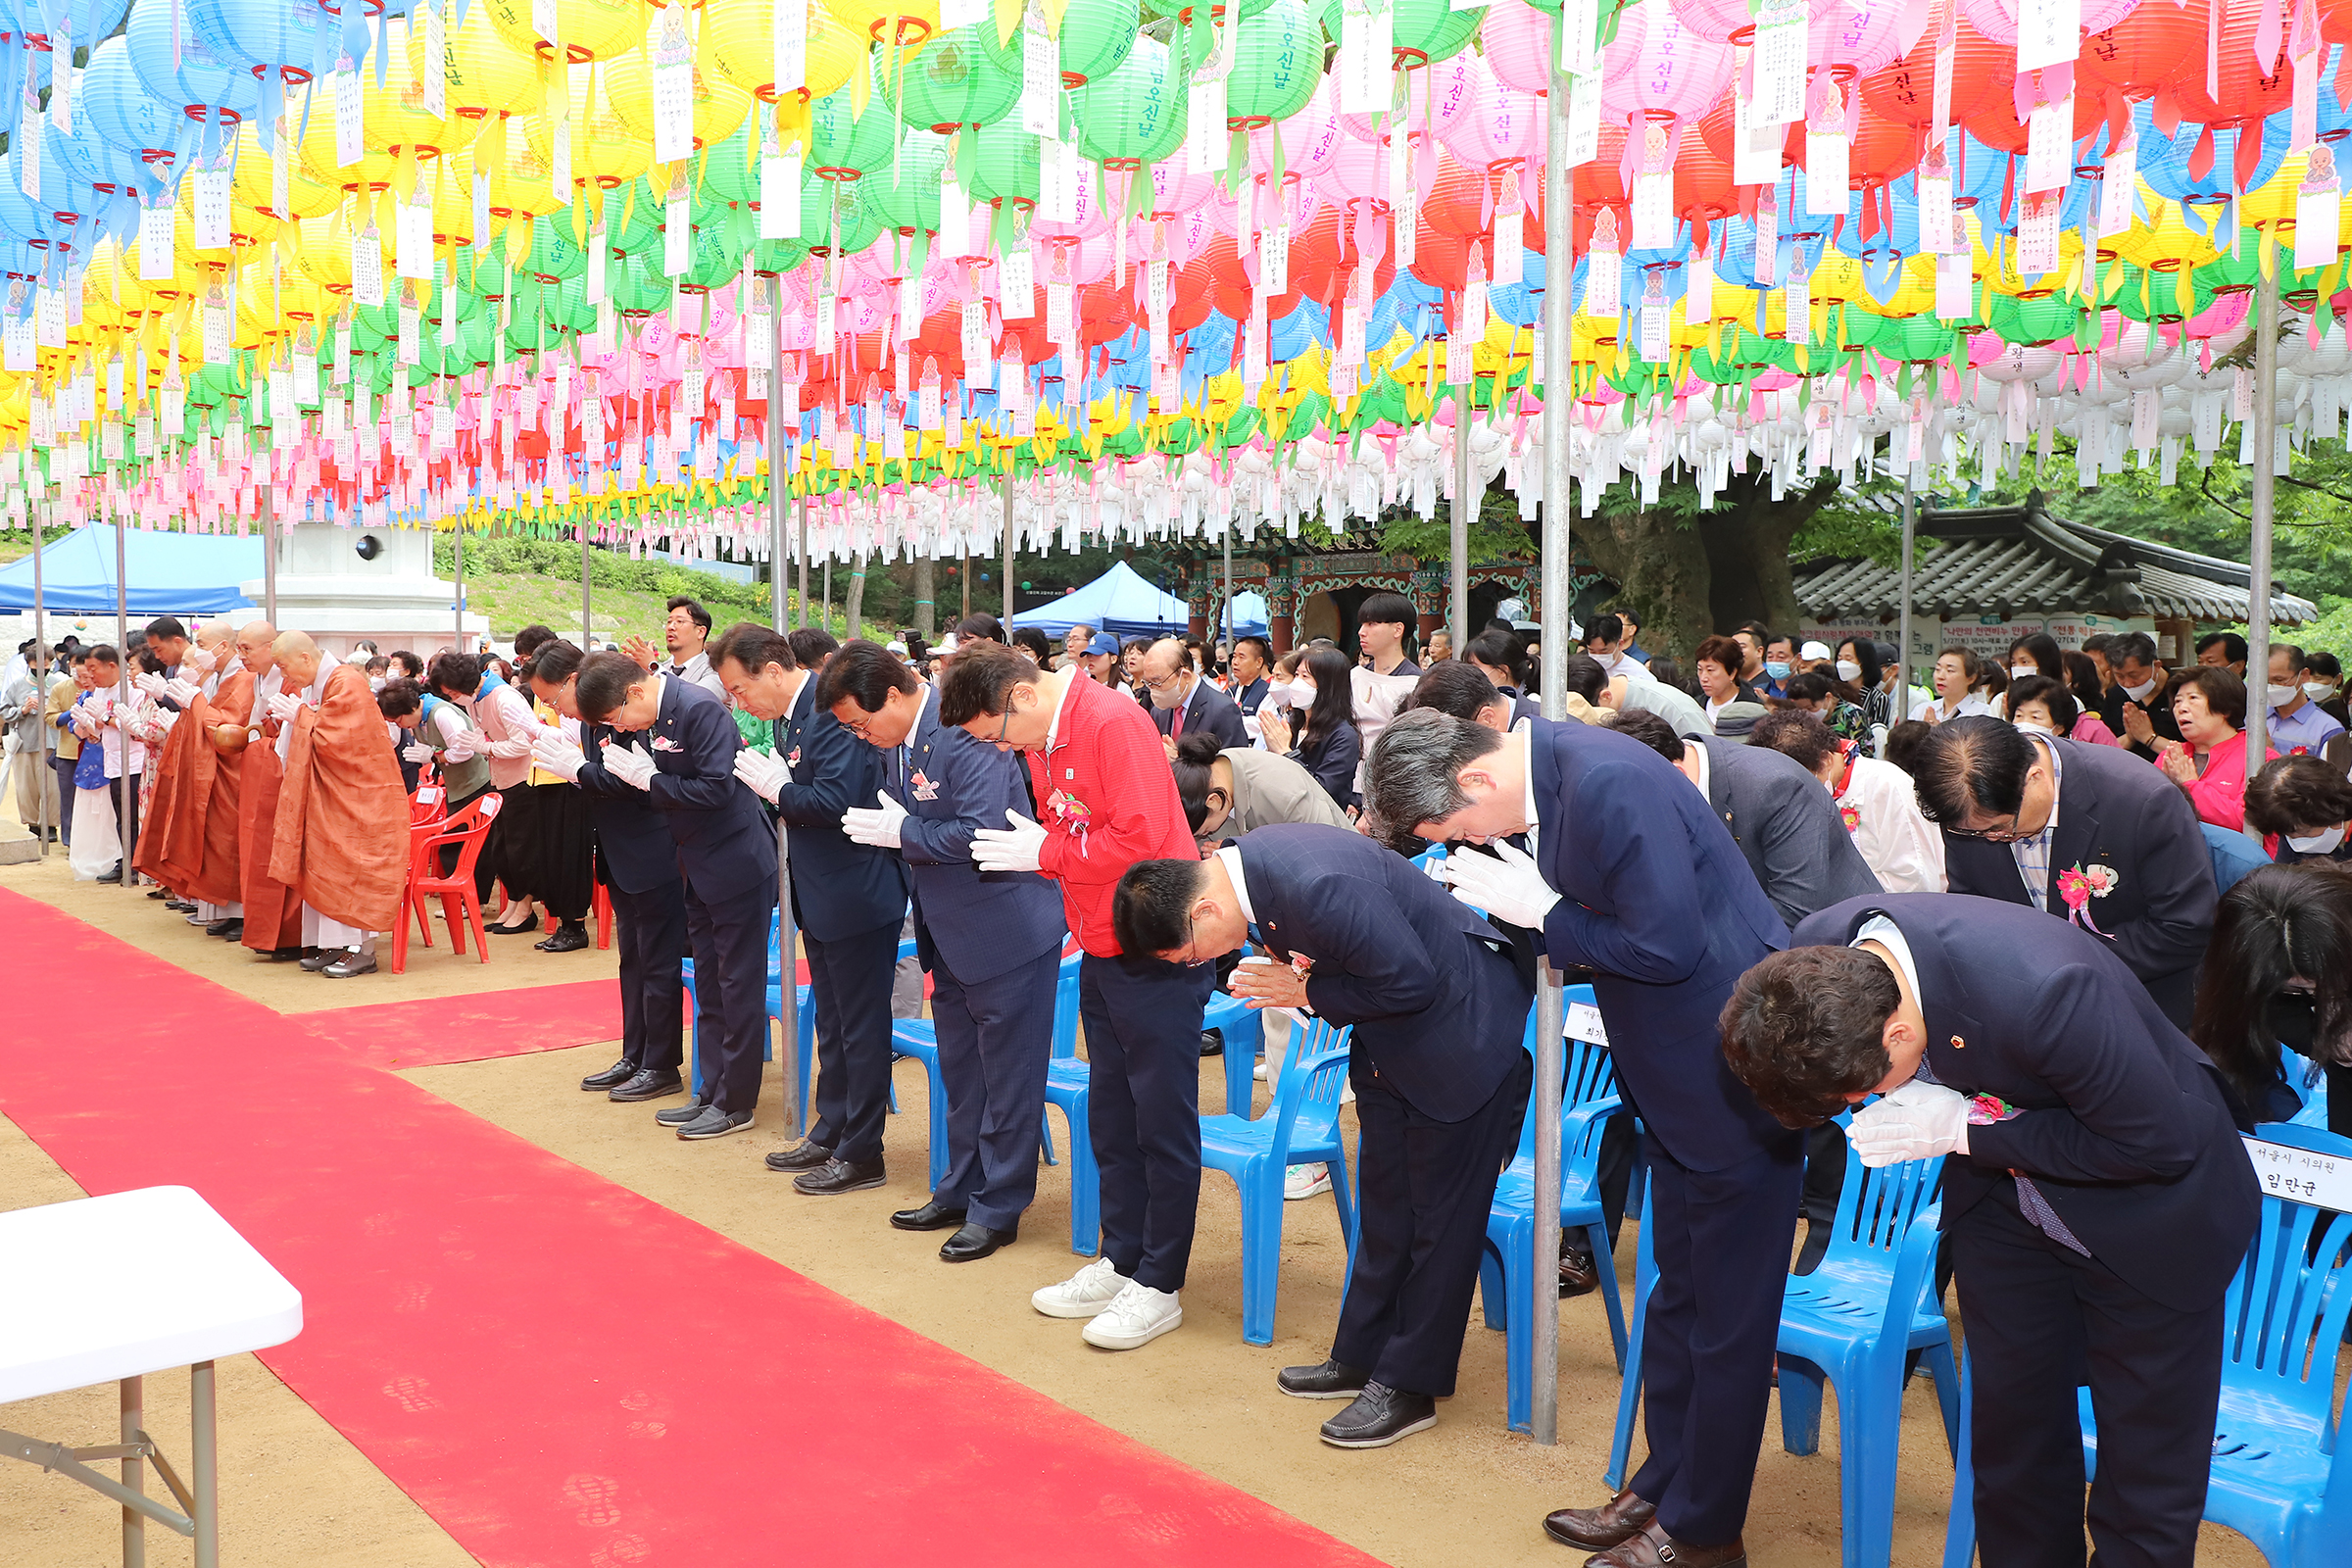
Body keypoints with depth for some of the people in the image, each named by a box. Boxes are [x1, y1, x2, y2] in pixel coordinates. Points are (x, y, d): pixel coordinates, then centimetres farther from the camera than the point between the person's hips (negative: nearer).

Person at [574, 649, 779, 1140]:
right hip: (698, 867, 9)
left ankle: (735, 1102, 9)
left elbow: (717, 787, -27)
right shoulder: (646, 720, 5)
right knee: (708, 985, 14)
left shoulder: (699, 709, -21)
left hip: (737, 862, -9)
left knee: (739, 984, 1)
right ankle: (712, 1093, 23)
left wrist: (650, 780, -20)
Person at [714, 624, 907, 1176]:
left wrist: (776, 788, -16)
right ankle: (830, 1134, 32)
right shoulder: (789, 715, 9)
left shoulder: (831, 709, -22)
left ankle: (861, 1154, 12)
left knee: (860, 1024, 2)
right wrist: (771, 783, -3)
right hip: (821, 895, 10)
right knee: (831, 1021, 19)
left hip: (856, 893, -10)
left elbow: (837, 800, -29)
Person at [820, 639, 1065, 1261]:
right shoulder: (894, 741, 4)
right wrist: (885, 821, -2)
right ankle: (961, 1190, 33)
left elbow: (982, 832, -29)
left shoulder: (964, 731, -23)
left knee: (1005, 1075, 3)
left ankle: (998, 1207, 14)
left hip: (1005, 930, -9)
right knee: (960, 1072, 19)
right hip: (948, 933, 9)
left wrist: (902, 831, -20)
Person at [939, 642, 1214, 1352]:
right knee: (1111, 1113, 16)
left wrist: (1046, 852, -16)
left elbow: (1141, 838, -25)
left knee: (1162, 1119, 1)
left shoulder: (1113, 722, -19)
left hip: (1155, 950, -9)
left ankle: (1159, 1286, 10)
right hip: (1100, 948, 9)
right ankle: (1120, 1262, 28)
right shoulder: (1039, 740, 8)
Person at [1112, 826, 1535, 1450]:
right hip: (1392, 1041, 9)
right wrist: (1293, 978, -10)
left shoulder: (1319, 888, -36)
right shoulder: (1245, 863, -7)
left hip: (1461, 1029, -9)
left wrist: (1308, 993, -19)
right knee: (1385, 1201, 17)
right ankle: (1362, 1356, 30)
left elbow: (1412, 980, -28)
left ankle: (1411, 1385, 13)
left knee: (1441, 1211, 2)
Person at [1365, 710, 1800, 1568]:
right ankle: (1661, 1488, 35)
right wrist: (1525, 909, -4)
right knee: (1677, 1293, 20)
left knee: (1728, 1311, 6)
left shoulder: (1610, 783, -27)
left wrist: (1543, 911, -18)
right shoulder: (1550, 772, 2)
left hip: (1734, 1071, -10)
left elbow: (1667, 947, -27)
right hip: (1679, 1076, 10)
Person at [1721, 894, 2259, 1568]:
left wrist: (1964, 1127, -28)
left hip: (2147, 1215, -5)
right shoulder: (1817, 953, -22)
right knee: (2011, 1436, 15)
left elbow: (2159, 1143, -26)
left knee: (2147, 1478, 4)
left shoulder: (2043, 994, -42)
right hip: (2001, 1199, 5)